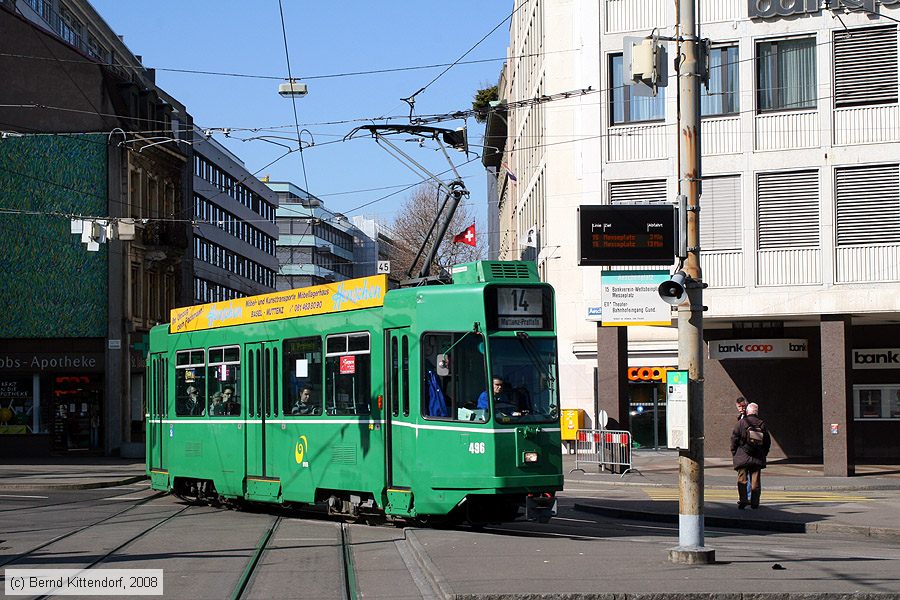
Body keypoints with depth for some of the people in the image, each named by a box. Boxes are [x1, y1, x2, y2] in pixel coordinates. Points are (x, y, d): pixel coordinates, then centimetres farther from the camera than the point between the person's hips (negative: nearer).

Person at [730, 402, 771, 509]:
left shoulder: (740, 423, -5)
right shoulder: (762, 424, 4)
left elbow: (734, 439, -3)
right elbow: (768, 441, 9)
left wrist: (734, 454, 6)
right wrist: (763, 454, 19)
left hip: (742, 457, -2)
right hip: (758, 458, 2)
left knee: (742, 479, 3)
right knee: (756, 480, 6)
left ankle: (742, 500, -7)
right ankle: (755, 502, 6)